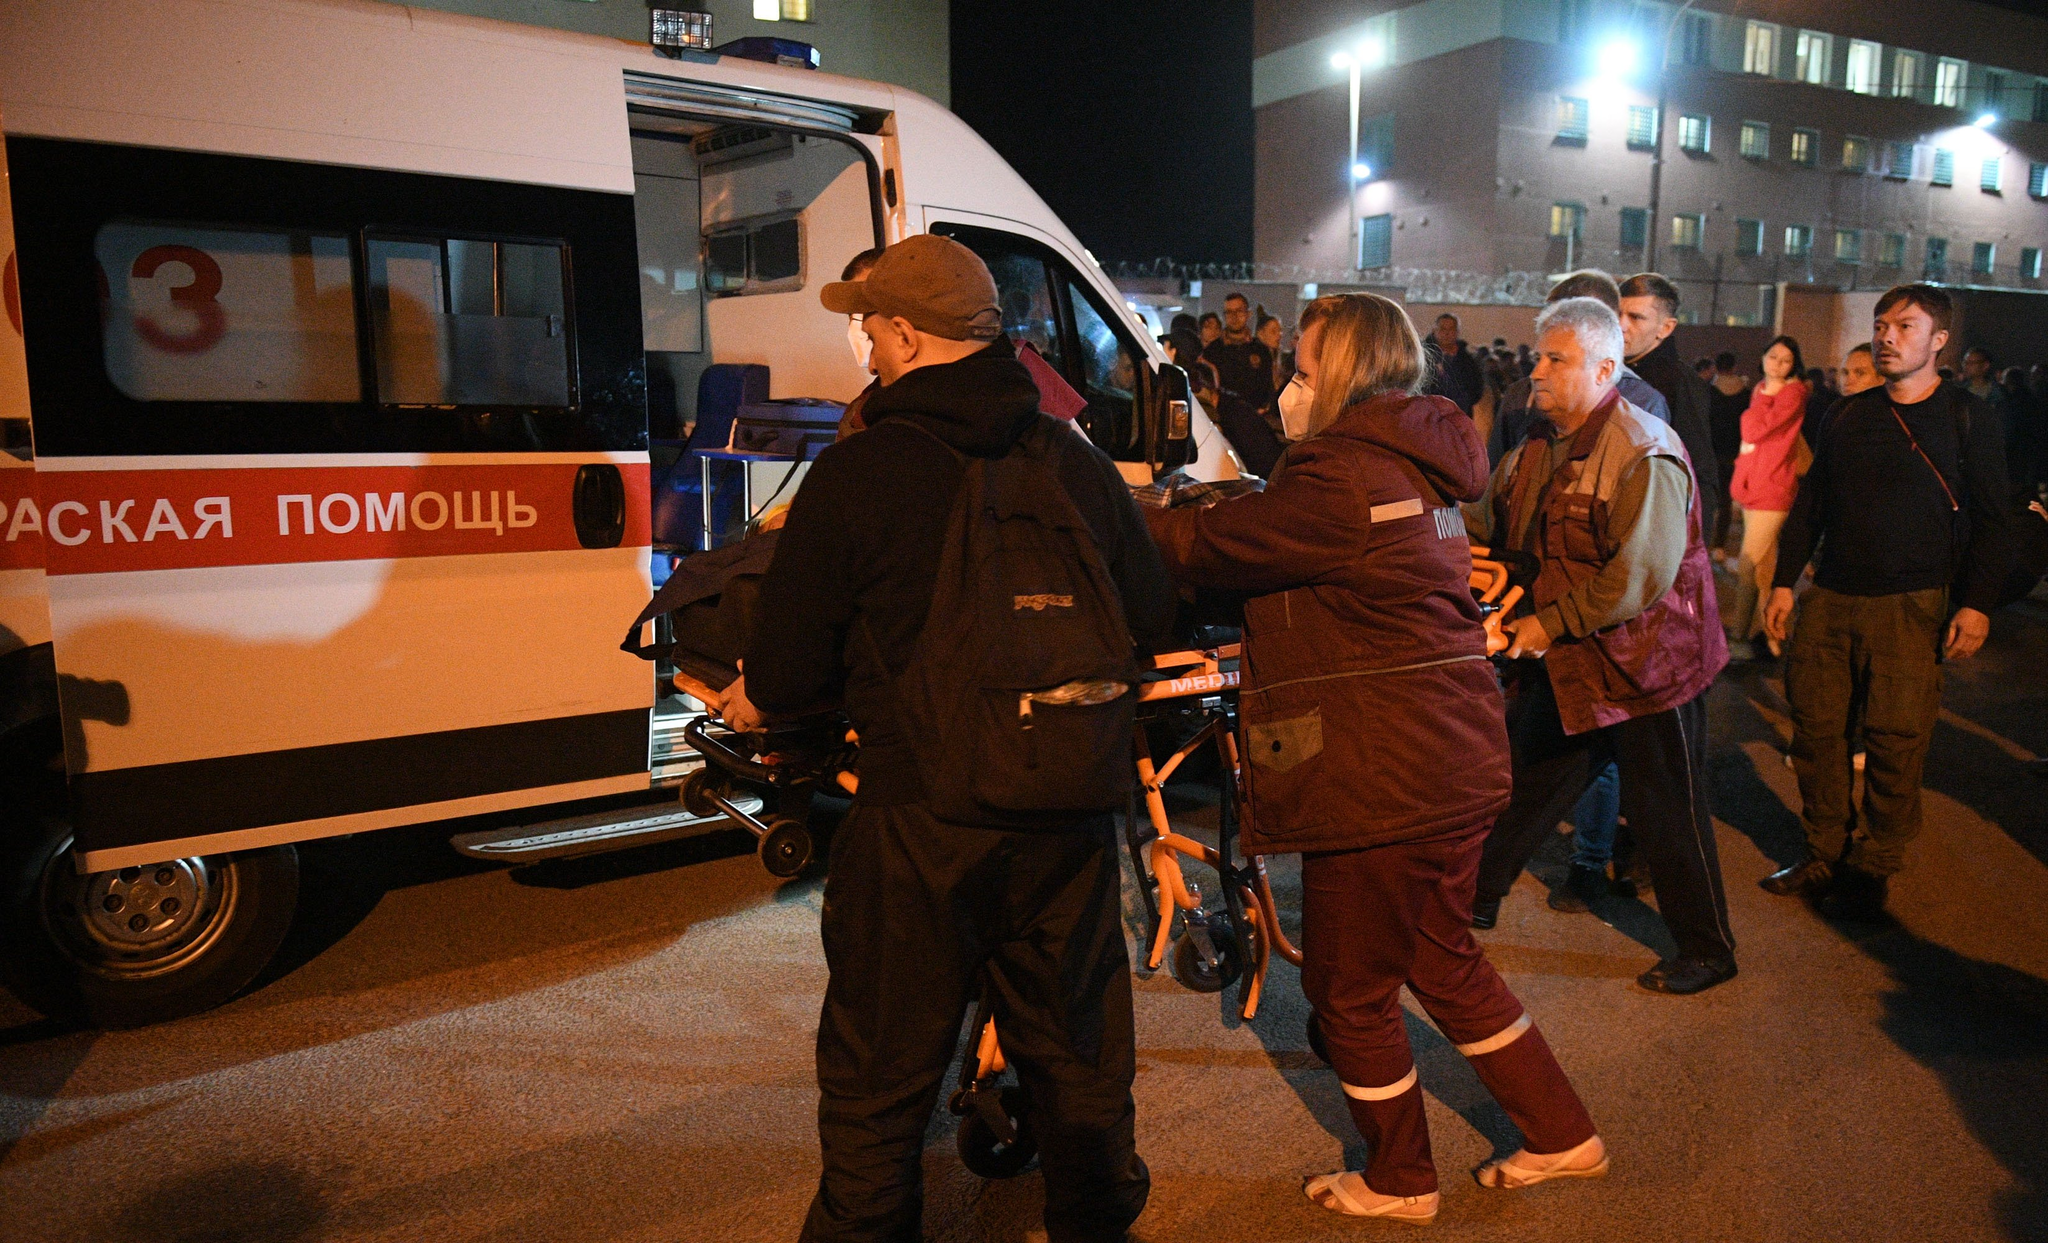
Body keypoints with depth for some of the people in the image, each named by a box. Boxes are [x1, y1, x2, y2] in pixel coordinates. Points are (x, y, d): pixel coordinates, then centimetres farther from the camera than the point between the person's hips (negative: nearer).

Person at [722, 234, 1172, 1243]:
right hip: (1069, 821, 5)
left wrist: (755, 703, 14)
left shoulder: (856, 476, -13)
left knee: (877, 1086, 14)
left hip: (921, 821, -4)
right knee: (1079, 1062, 22)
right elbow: (1152, 618, 9)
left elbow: (783, 676, -9)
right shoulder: (1078, 463, 1)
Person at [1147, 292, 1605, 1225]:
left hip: (1379, 780, -10)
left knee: (1351, 992, 11)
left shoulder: (1342, 477, -19)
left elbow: (1203, 548, -13)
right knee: (1444, 959, 25)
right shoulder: (1417, 468, 11)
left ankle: (1398, 1183, 32)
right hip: (1456, 762, 10)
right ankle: (1562, 1137, 38)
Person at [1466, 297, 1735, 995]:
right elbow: (1488, 521, 11)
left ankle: (1707, 951, 24)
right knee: (1526, 780, 18)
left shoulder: (1645, 456, -21)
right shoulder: (1540, 445, 6)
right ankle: (1476, 898, 34)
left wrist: (1551, 623, -24)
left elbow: (1640, 577, -27)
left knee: (1665, 813, 5)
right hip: (1565, 662, 8)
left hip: (1644, 663, -8)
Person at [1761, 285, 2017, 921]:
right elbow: (1809, 504, 16)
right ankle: (1826, 854, 19)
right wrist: (1784, 582, 10)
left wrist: (1977, 603, -12)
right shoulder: (1848, 415, 13)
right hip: (1829, 600, 4)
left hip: (1912, 606, -4)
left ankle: (1873, 870, 11)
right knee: (1815, 729, 5)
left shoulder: (1967, 416, 1)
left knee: (1895, 742, -3)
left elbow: (1991, 521, -2)